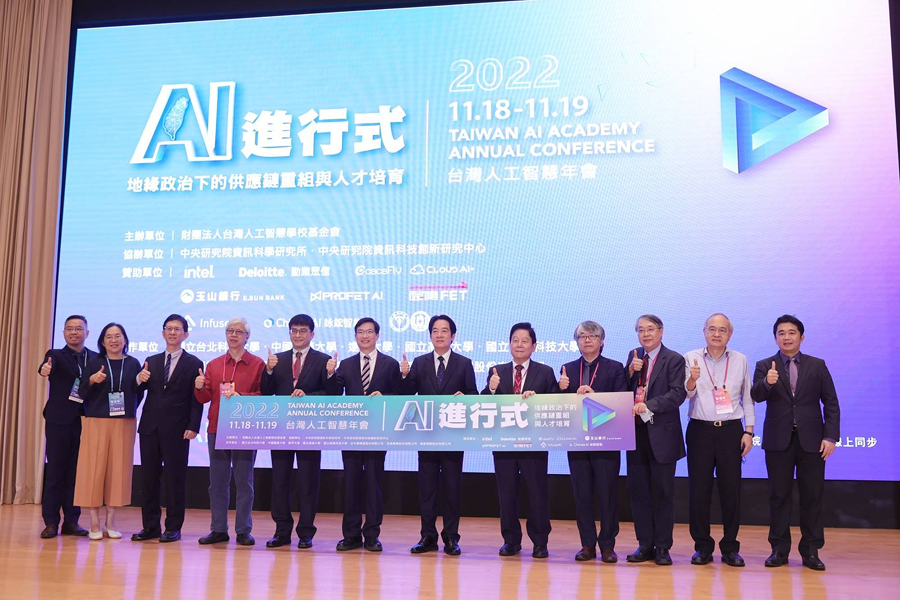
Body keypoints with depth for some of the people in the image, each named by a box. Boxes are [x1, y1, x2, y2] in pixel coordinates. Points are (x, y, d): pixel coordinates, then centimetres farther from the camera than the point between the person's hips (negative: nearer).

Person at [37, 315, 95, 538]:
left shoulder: (96, 358, 11)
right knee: (55, 471, 2)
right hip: (59, 420, -2)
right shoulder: (56, 355, 2)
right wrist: (45, 369, -42)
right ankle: (51, 522, 8)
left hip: (85, 421, 2)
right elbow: (48, 365, -21)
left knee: (76, 471, 7)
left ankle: (71, 521, 14)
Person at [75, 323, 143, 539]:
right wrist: (92, 381, -17)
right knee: (95, 468, -2)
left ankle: (110, 523, 11)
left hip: (124, 424, 1)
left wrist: (128, 410, -3)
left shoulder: (133, 363, 4)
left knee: (118, 469, 3)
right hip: (96, 422, -1)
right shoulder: (94, 362, 3)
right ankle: (94, 523, 6)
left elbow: (139, 393, 8)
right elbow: (82, 393, 0)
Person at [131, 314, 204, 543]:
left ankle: (173, 527, 9)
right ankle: (150, 526, 16)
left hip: (176, 430, -4)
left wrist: (193, 426, -12)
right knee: (149, 477, 7)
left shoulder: (194, 364, 2)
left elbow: (196, 399, -3)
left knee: (175, 479, 1)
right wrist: (140, 380, -12)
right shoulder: (151, 361, 14)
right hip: (150, 427, 4)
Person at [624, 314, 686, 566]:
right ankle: (645, 545, 18)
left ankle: (662, 547, 12)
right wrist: (631, 371, -7)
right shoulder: (633, 357, 13)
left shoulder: (674, 360, -4)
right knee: (638, 491, 8)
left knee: (663, 492, 3)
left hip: (662, 434, -5)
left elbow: (677, 394, -14)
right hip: (636, 433, 5)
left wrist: (649, 405, -24)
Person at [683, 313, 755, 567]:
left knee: (731, 489, 2)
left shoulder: (740, 360, 7)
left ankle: (730, 548, 12)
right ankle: (703, 546, 12)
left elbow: (747, 398, 10)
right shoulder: (691, 359, 3)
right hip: (700, 430, -1)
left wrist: (749, 431, 4)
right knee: (699, 489, 1)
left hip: (731, 430, 1)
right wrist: (692, 380, -26)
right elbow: (685, 394, -5)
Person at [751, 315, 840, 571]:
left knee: (812, 496, 3)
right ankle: (779, 549, 12)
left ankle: (810, 550, 13)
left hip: (811, 441, 1)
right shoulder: (765, 366, 4)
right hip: (778, 441, -1)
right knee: (779, 495, 4)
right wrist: (767, 383, -33)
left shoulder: (817, 365, 7)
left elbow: (831, 403, 5)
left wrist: (830, 436, -5)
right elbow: (756, 396, -11)